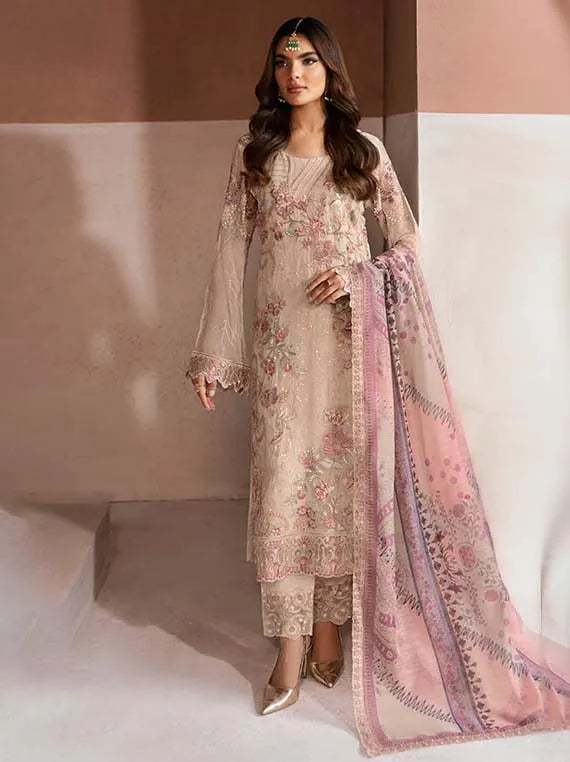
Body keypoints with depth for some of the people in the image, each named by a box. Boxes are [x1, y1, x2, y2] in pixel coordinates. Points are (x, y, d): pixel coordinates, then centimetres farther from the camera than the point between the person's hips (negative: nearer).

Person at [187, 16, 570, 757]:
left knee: (343, 478, 3)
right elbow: (231, 249, 4)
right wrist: (213, 354, 0)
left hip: (350, 337, 0)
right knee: (283, 482, -2)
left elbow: (406, 242, 9)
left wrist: (359, 276, -12)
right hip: (280, 340, 1)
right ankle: (291, 642, 11)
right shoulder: (253, 151, 8)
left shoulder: (364, 149, 7)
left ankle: (329, 623, 21)